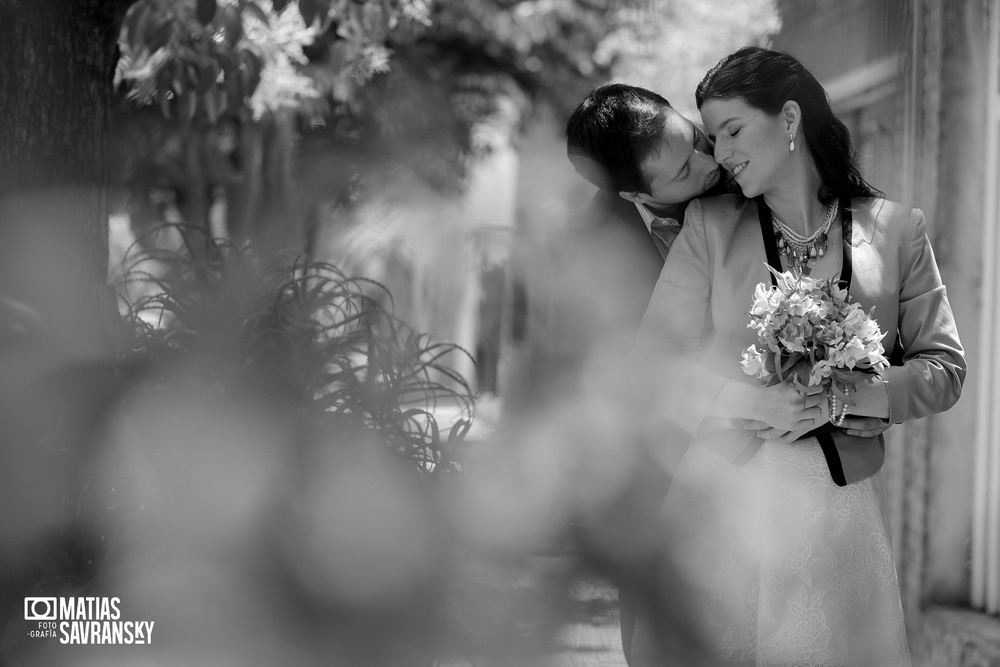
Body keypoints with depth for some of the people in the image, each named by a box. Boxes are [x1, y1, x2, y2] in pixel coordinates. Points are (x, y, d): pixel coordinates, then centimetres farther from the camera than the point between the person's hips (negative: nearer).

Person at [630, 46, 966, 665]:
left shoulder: (895, 229, 5)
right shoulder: (709, 226, 5)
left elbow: (944, 367, 5)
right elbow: (653, 368, 0)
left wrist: (848, 394, -13)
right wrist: (752, 402, -16)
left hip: (839, 513, 0)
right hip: (721, 508, 0)